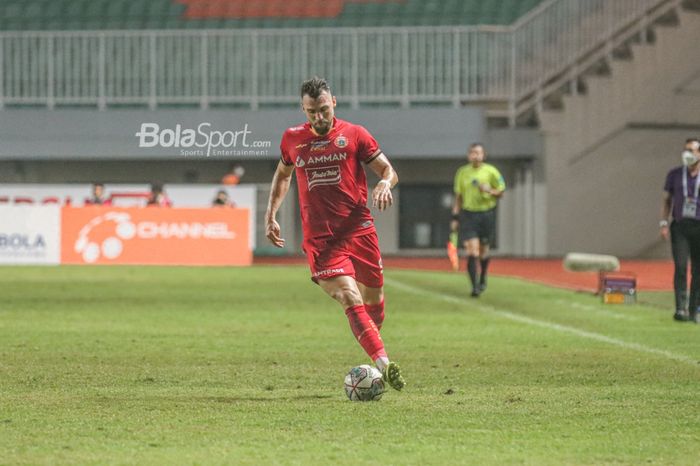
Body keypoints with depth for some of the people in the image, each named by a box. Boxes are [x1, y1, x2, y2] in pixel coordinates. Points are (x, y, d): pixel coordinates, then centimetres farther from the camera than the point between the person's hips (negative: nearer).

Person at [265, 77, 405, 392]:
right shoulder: (292, 139, 10)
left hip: (359, 229, 1)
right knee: (350, 299, -20)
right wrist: (271, 214, 20)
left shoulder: (354, 134, 4)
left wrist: (384, 183, -17)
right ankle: (384, 365, -31)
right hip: (319, 239, -1)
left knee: (373, 300, 7)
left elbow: (389, 170, 6)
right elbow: (283, 174, 28)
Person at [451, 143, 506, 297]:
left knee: (483, 250, 12)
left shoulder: (491, 171, -1)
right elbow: (458, 197, 11)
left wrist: (489, 191, -16)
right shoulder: (462, 172, 5)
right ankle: (474, 286, -13)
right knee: (472, 251, -12)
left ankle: (483, 279, 38)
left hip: (486, 214, 0)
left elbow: (501, 192, 6)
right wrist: (455, 218, 7)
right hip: (468, 214, 0)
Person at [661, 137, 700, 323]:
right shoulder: (675, 175, 9)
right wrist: (664, 223, 3)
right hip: (679, 226, 1)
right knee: (680, 266, -12)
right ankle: (681, 308, -16)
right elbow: (666, 200, 15)